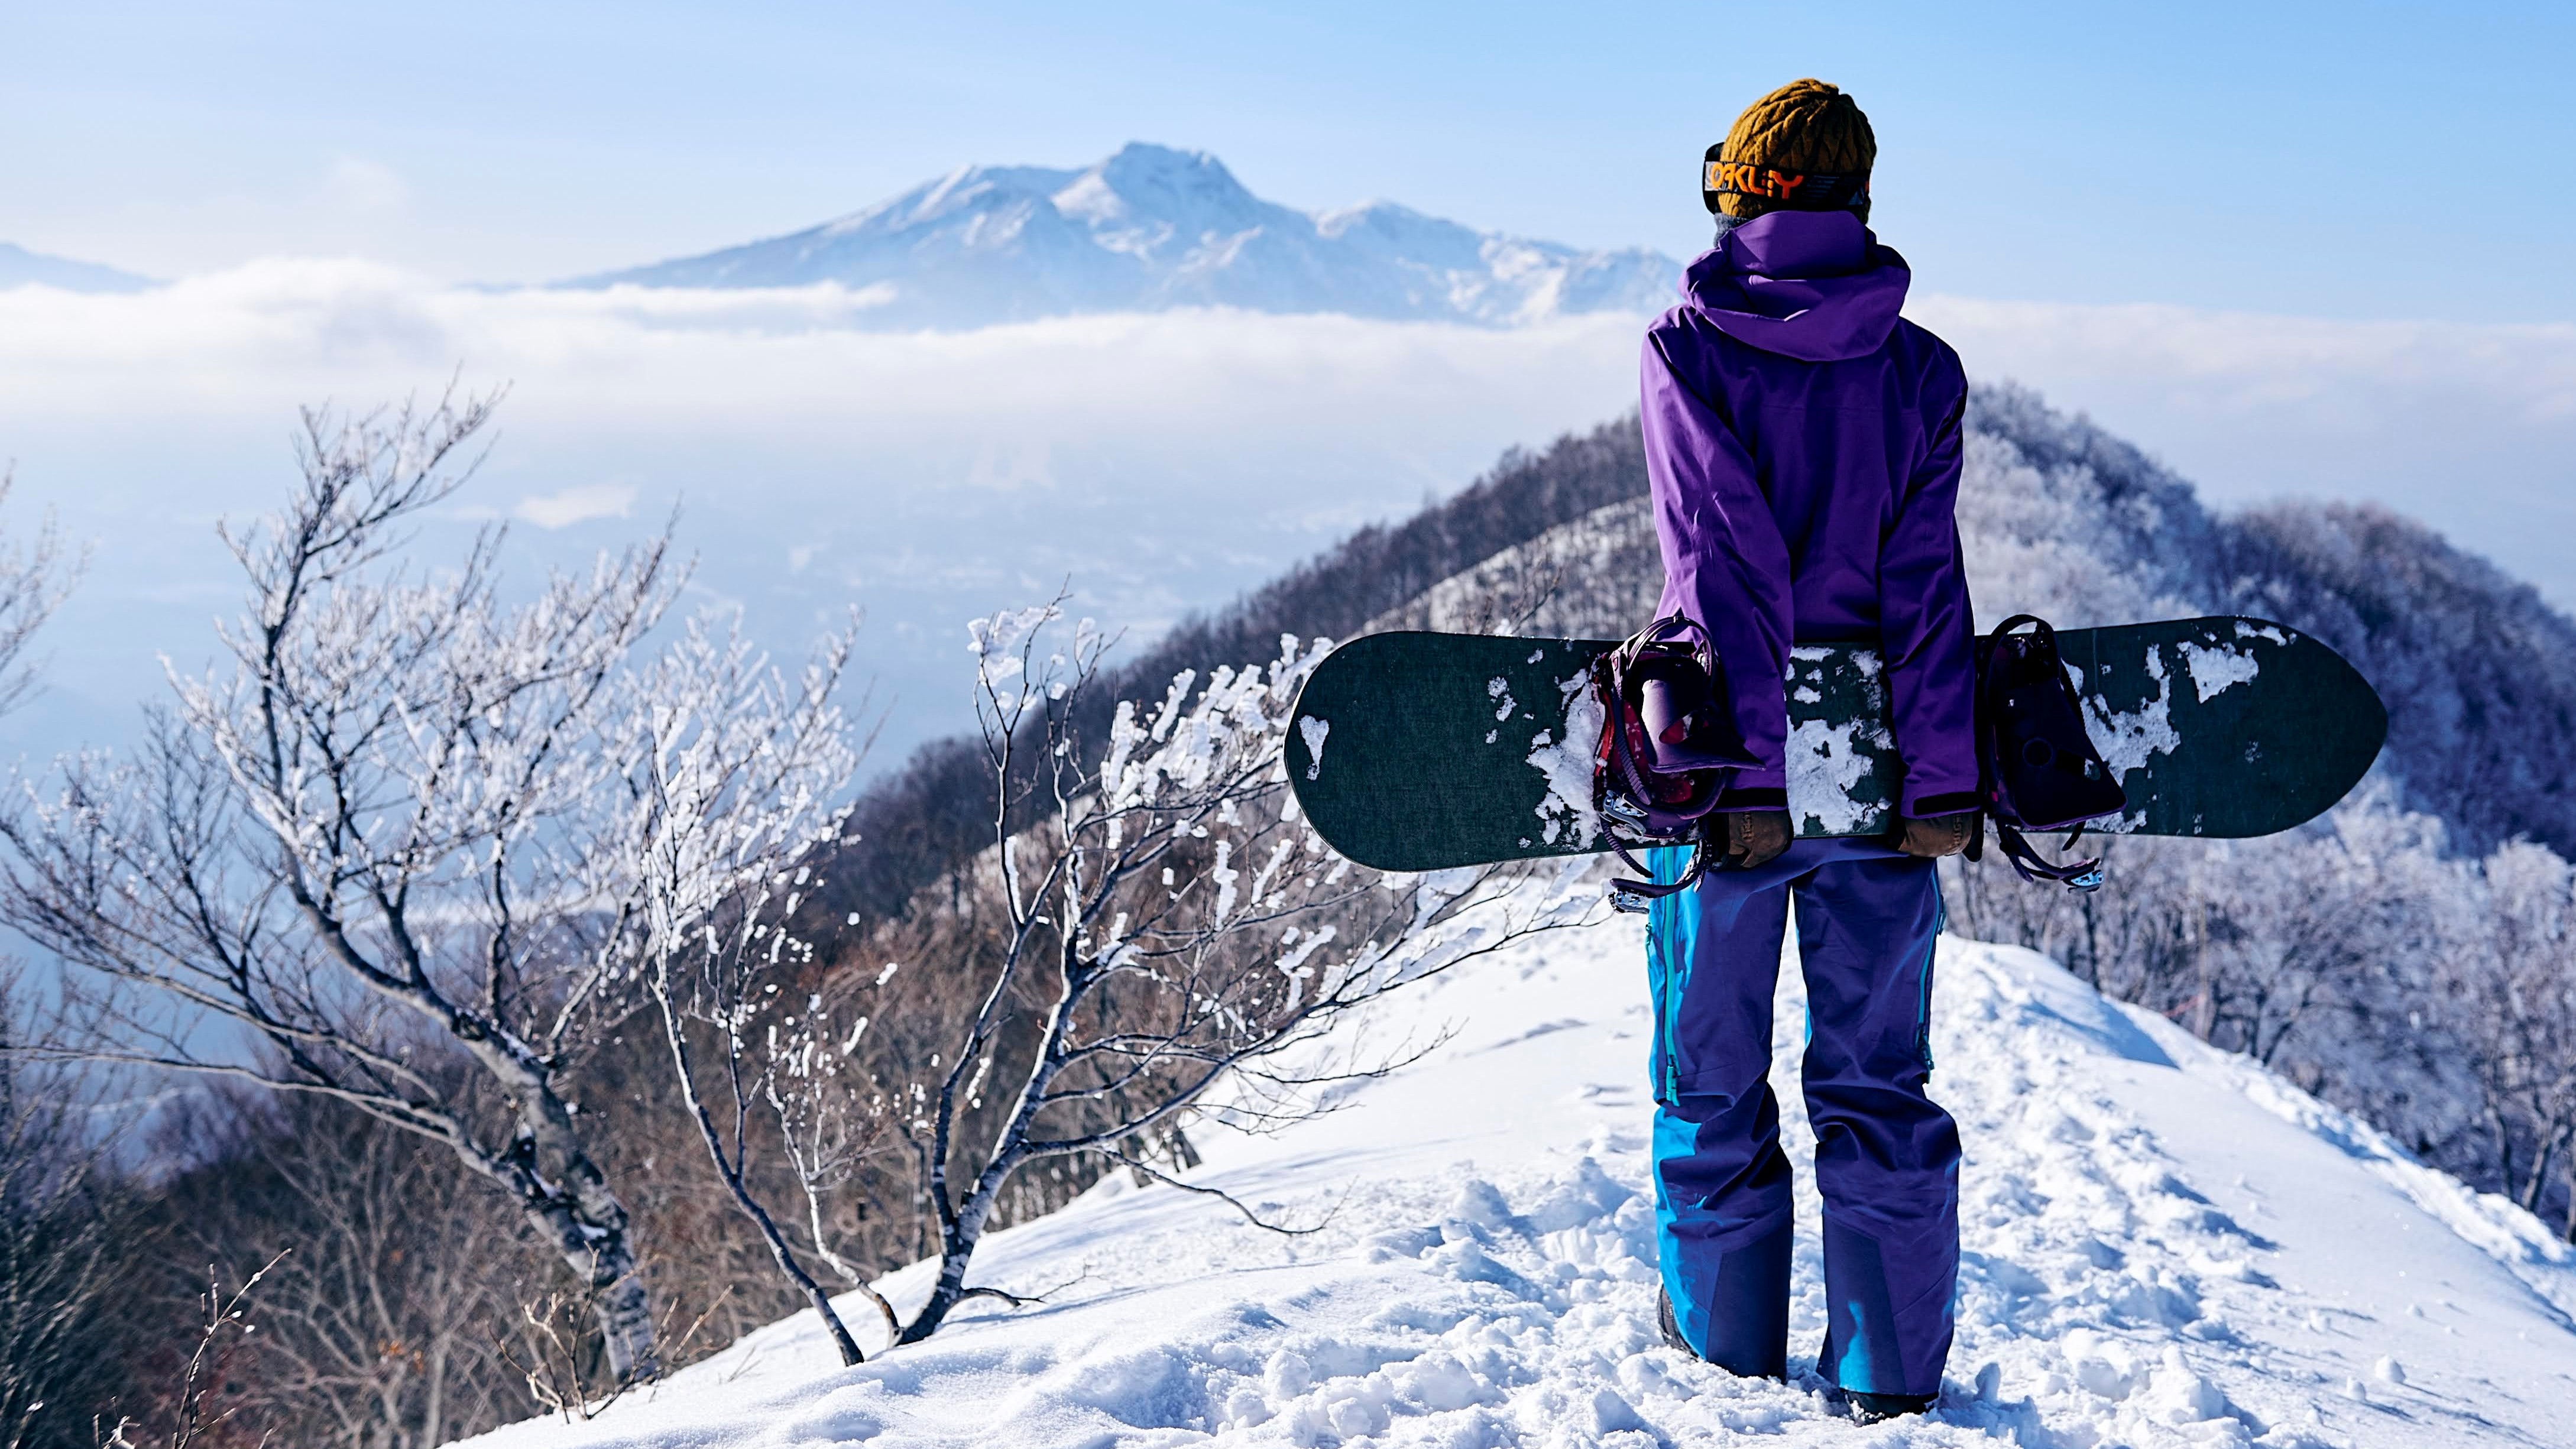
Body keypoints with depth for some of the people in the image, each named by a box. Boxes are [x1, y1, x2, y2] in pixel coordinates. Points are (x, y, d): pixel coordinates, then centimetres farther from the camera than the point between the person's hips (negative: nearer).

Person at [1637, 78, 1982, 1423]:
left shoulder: (1687, 349, -7)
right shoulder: (1921, 371, 0)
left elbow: (1722, 562, -15)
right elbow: (1923, 578, -7)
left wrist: (1747, 772, -18)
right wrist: (1940, 777, -9)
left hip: (1730, 762, -2)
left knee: (1713, 1070, 14)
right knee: (1877, 1074, 13)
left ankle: (1725, 1332, 27)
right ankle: (1892, 1365, 18)